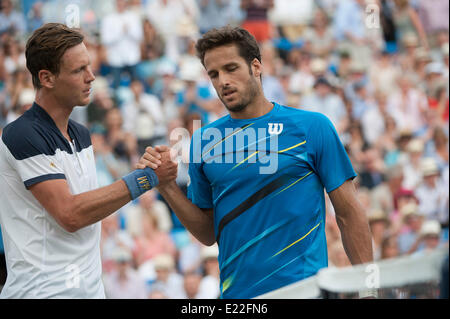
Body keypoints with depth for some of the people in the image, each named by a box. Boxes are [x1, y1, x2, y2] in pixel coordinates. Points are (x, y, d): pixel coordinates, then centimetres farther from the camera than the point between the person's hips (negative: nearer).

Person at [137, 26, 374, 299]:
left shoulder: (312, 127, -2)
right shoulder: (204, 140, 5)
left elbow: (349, 214, -1)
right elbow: (208, 234, 10)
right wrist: (168, 187, -4)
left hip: (304, 288, -3)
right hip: (236, 292, 3)